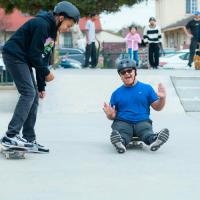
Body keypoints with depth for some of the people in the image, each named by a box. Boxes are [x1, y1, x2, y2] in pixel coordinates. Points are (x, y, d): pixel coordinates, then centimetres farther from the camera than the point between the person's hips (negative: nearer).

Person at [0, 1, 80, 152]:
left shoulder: (52, 32, 14)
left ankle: (29, 140, 9)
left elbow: (43, 57, 15)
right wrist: (47, 73, -9)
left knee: (34, 96, 6)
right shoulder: (41, 25, -17)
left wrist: (41, 86, 11)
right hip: (14, 56, -10)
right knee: (28, 93, -17)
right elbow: (34, 54, -20)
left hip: (24, 60, 10)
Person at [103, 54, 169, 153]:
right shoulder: (116, 93, 15)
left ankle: (154, 140, -66)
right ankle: (120, 142, -66)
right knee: (122, 133, -35)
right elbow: (113, 115, 15)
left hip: (142, 122, 0)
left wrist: (162, 98, -10)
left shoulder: (147, 88, 14)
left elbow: (157, 107, 11)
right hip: (122, 122, 1)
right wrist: (110, 114, -10)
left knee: (147, 131, -35)